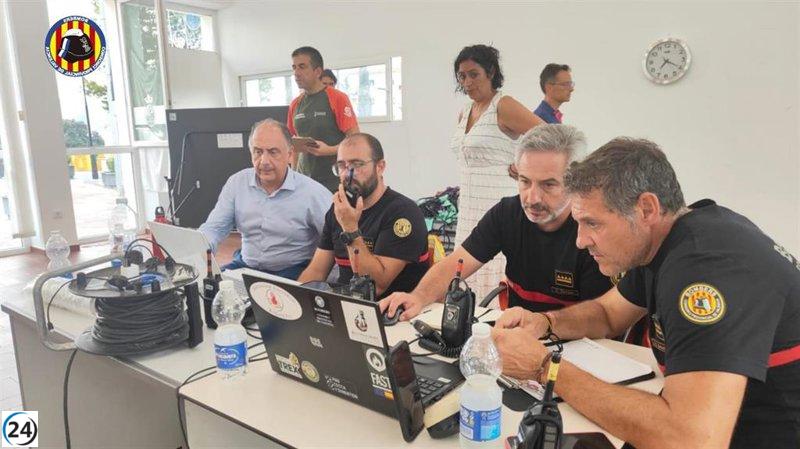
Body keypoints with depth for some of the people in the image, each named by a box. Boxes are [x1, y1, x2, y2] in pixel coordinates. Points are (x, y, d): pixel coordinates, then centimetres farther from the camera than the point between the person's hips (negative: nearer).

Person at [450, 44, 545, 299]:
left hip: (498, 207, -8)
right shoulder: (464, 113, 16)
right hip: (469, 209, 8)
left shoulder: (503, 106, -8)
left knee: (495, 284, -10)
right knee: (467, 282, 7)